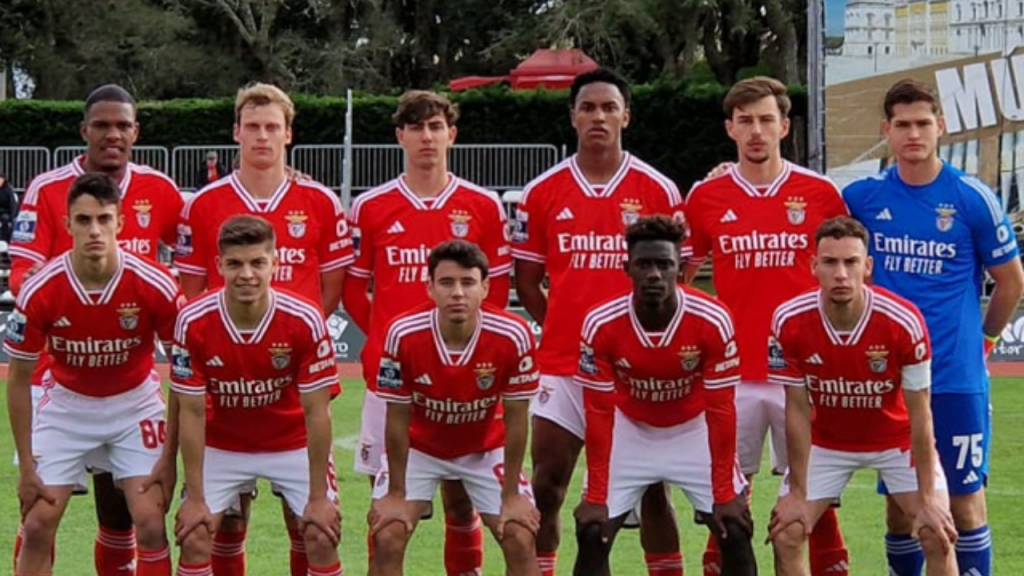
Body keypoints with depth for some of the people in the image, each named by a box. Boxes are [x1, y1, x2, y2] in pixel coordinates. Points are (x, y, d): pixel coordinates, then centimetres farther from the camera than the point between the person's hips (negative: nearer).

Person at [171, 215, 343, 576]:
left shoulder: (304, 320, -25)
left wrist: (319, 497, -16)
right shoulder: (194, 322, -23)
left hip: (293, 444, 0)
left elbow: (316, 412, -18)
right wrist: (195, 499, -14)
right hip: (221, 447, 1)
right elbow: (192, 413, -15)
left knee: (322, 536, -10)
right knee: (194, 536, -9)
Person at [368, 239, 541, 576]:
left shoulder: (512, 336, -28)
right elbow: (397, 419, -17)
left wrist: (511, 495, -12)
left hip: (486, 450, 1)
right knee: (386, 539, -13)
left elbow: (515, 420, -16)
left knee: (521, 540, -9)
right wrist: (396, 493, -11)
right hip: (419, 448, -1)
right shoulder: (404, 334, -29)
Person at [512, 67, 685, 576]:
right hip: (562, 366, 1)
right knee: (545, 488, 2)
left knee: (651, 489, 5)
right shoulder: (542, 194, 4)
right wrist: (563, 328, 4)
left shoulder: (659, 192, 1)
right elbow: (527, 280, 11)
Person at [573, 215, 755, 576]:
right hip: (628, 433, 0)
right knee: (592, 535, -9)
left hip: (694, 433, 0)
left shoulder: (713, 322, -27)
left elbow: (720, 411, -18)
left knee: (736, 535, -8)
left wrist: (724, 495, -17)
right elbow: (599, 414, -16)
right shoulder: (601, 325, -25)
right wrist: (595, 498, -15)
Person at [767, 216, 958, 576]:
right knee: (786, 535, -8)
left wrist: (927, 499, -17)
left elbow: (919, 414, -19)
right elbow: (798, 410, -13)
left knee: (938, 535, -13)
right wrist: (797, 494, -10)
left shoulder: (904, 322, -29)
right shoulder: (789, 323, -24)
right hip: (826, 443, 1)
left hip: (897, 440, -1)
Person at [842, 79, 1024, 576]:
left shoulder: (972, 198, -4)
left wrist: (984, 339, 10)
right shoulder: (862, 197, 2)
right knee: (899, 502, 9)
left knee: (964, 498, 0)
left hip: (957, 379, -2)